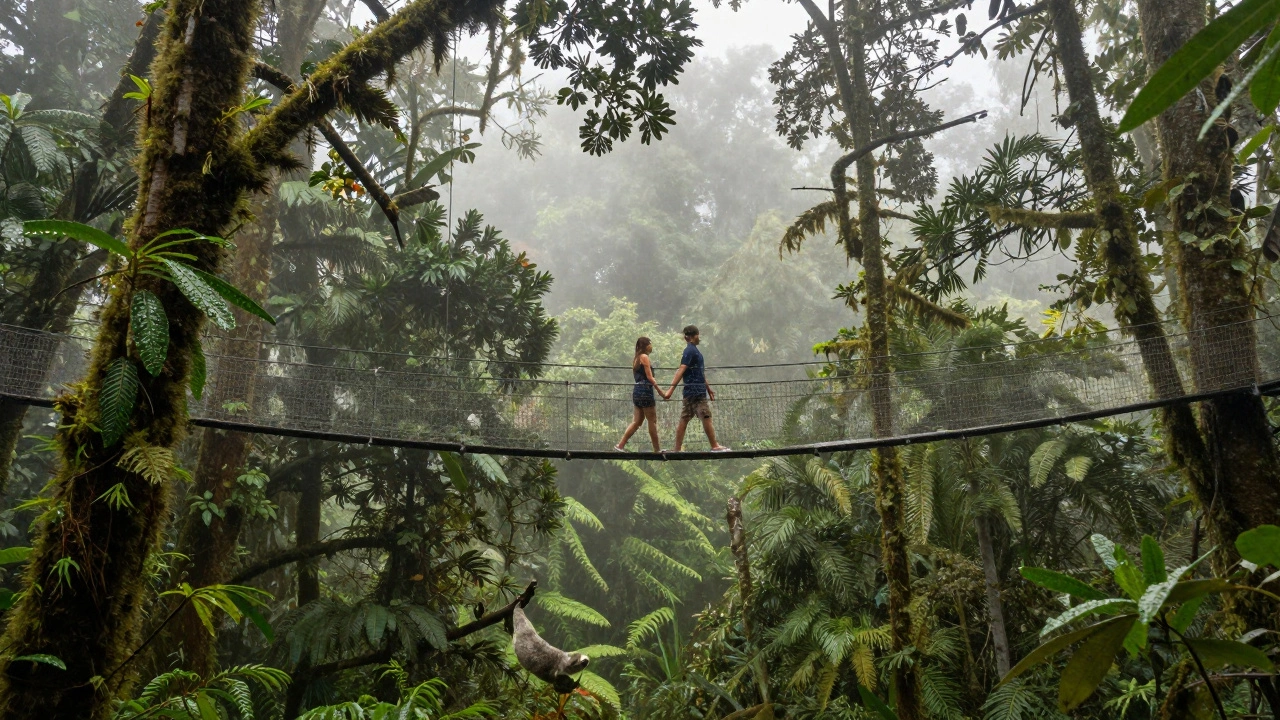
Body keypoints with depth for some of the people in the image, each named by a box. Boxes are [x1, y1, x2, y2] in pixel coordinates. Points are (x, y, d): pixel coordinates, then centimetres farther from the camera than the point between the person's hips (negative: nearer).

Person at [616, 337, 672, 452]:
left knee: (637, 421, 9)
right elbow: (650, 377, -13)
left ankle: (620, 445, 4)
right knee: (652, 421, -2)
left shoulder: (636, 359, 19)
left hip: (637, 390, 9)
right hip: (645, 390, -9)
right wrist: (662, 393, -14)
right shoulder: (644, 357, -8)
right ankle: (657, 449, 2)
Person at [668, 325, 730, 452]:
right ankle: (714, 446, 5)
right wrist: (672, 388, -29)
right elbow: (681, 370, -22)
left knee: (684, 420, 6)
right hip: (696, 392, -10)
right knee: (706, 417, -2)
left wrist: (708, 388, 31)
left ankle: (677, 450, 6)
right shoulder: (690, 351, -12)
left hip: (691, 392, 10)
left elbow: (700, 373, 26)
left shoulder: (693, 350, 19)